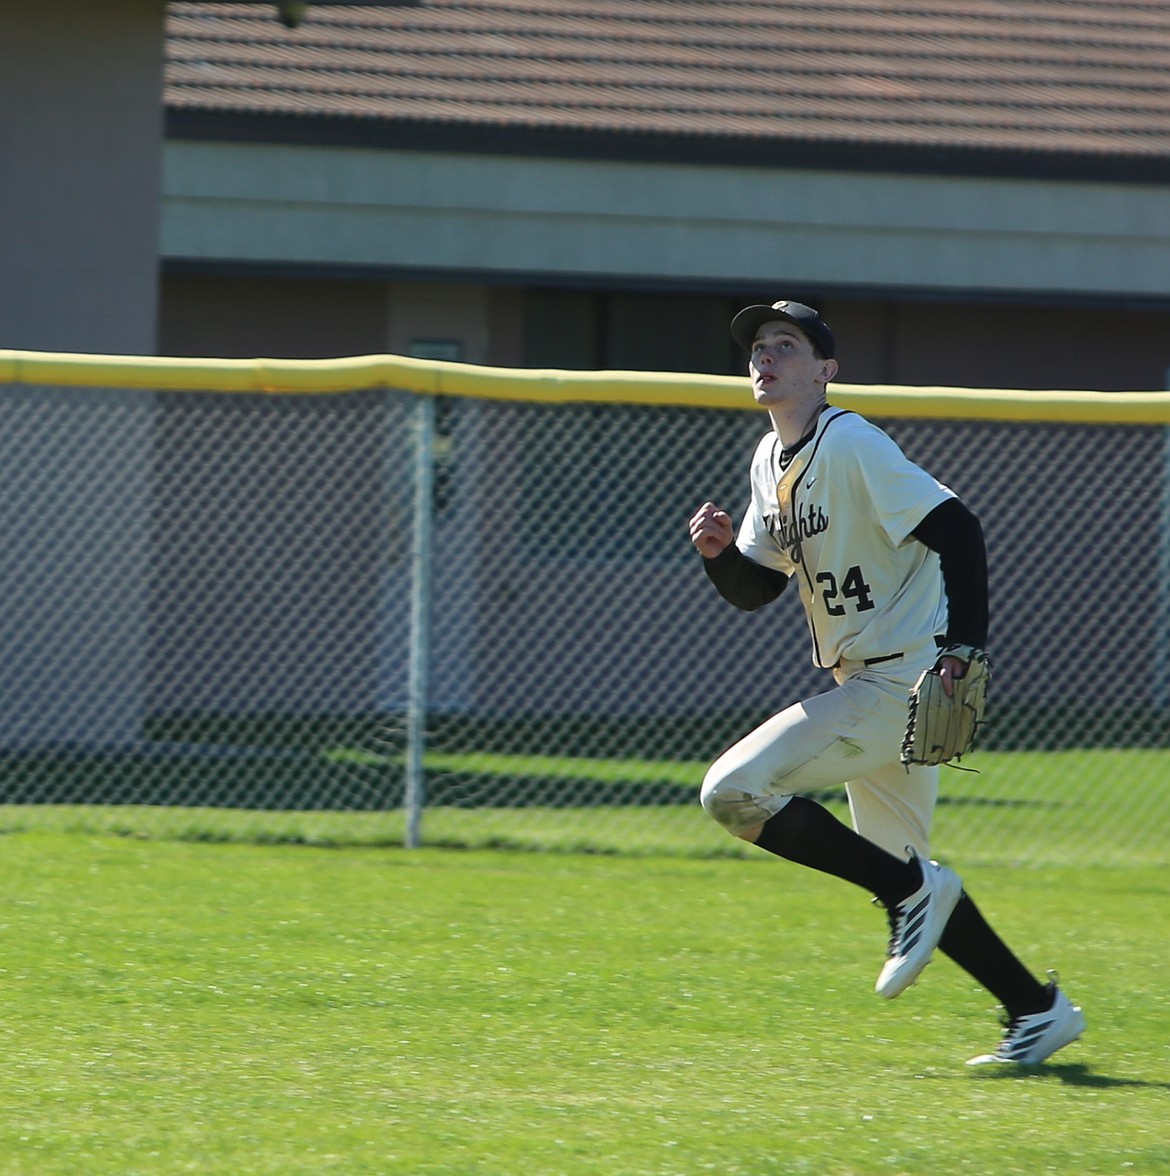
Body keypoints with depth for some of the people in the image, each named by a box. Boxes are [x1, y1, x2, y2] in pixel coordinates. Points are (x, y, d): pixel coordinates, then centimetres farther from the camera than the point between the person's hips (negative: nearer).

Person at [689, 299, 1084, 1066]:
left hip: (903, 679, -10)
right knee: (900, 873, 15)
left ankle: (913, 890, -9)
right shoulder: (771, 461, 12)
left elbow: (957, 531, -21)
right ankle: (1039, 1010, 21)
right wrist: (720, 553, -4)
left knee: (734, 790, -17)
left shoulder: (851, 445, -15)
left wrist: (964, 649, -29)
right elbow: (756, 590, 17)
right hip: (867, 686, 10)